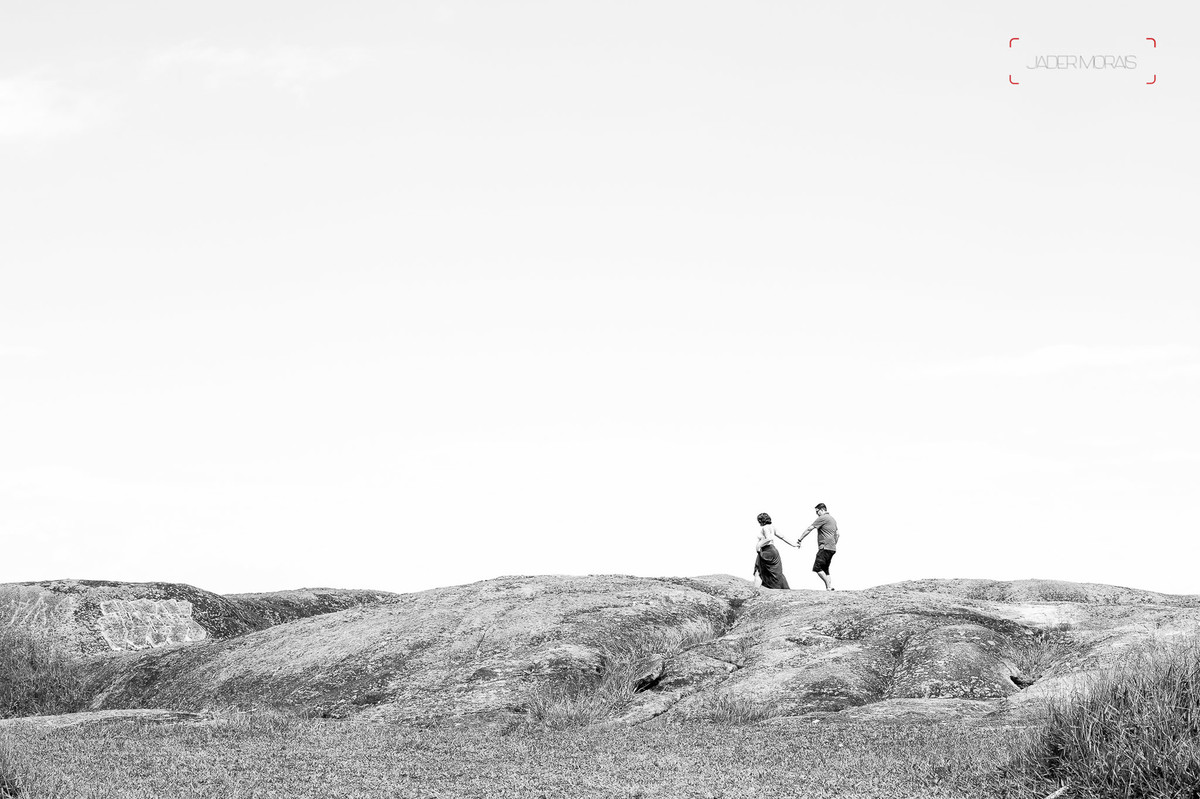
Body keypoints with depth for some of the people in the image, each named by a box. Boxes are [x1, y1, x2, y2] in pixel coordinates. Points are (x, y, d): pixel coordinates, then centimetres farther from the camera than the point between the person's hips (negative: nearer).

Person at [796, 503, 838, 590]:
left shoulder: (822, 518, -7)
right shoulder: (833, 519, 21)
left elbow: (809, 529, -6)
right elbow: (837, 534, 25)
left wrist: (800, 539, -2)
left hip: (825, 547, -10)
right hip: (832, 548, 10)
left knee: (817, 567, -12)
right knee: (825, 569, 11)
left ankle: (829, 586, -17)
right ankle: (829, 587, 3)